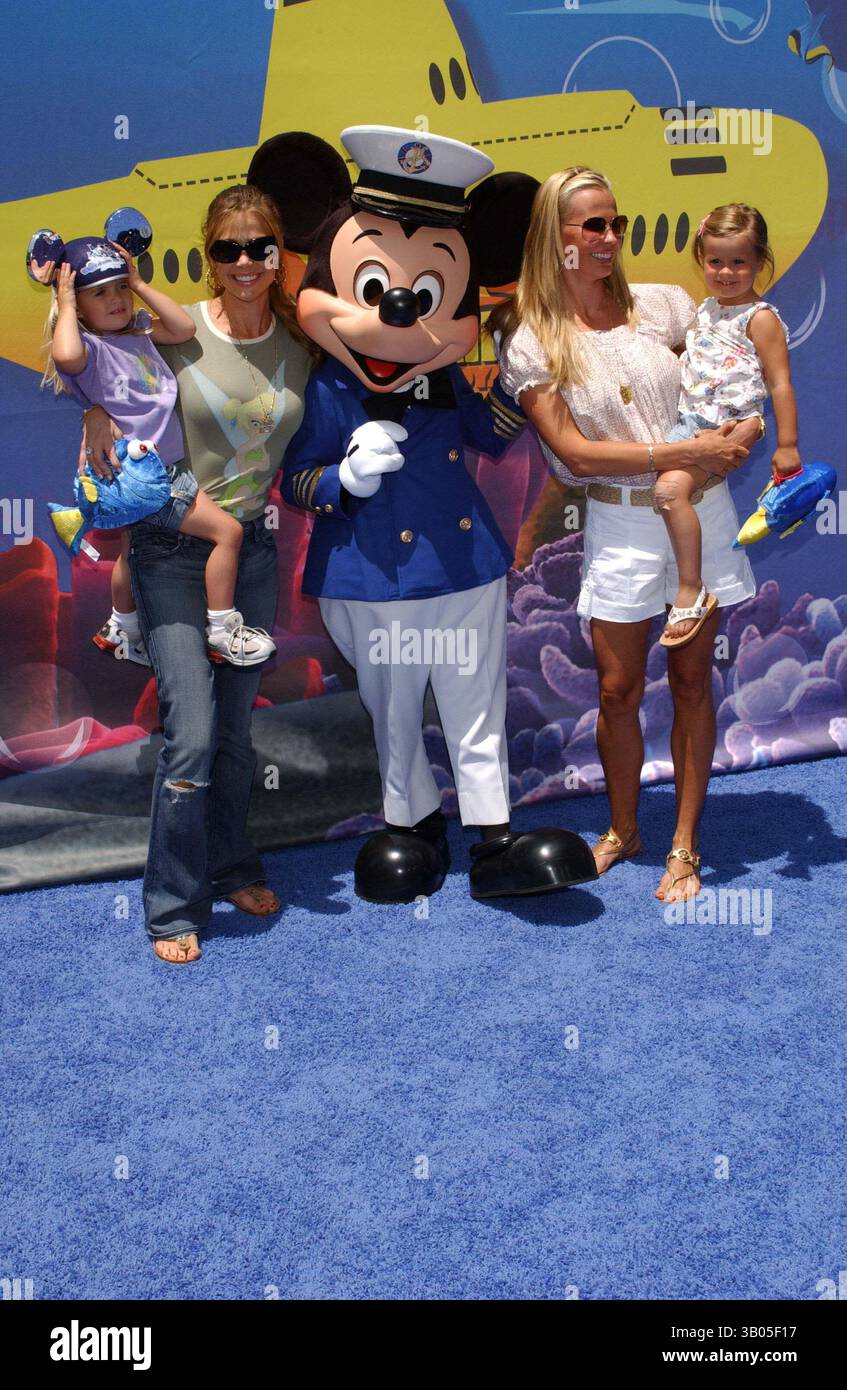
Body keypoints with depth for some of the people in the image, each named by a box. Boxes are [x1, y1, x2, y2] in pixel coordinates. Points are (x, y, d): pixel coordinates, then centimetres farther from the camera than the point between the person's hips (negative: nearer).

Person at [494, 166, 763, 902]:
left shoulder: (663, 305, 1)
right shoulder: (530, 342, -5)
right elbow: (576, 453, -11)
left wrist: (746, 428, -13)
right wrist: (689, 452, -17)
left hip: (703, 511, 1)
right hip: (621, 524, -1)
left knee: (691, 678, 7)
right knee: (618, 689, 5)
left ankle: (686, 843, 20)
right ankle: (623, 830, 29)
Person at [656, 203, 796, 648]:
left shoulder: (760, 318, -7)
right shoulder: (706, 310, 16)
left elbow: (780, 384, -9)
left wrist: (787, 445, -13)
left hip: (728, 425, -9)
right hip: (688, 419, 9)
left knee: (672, 486, -30)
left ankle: (691, 591, -26)